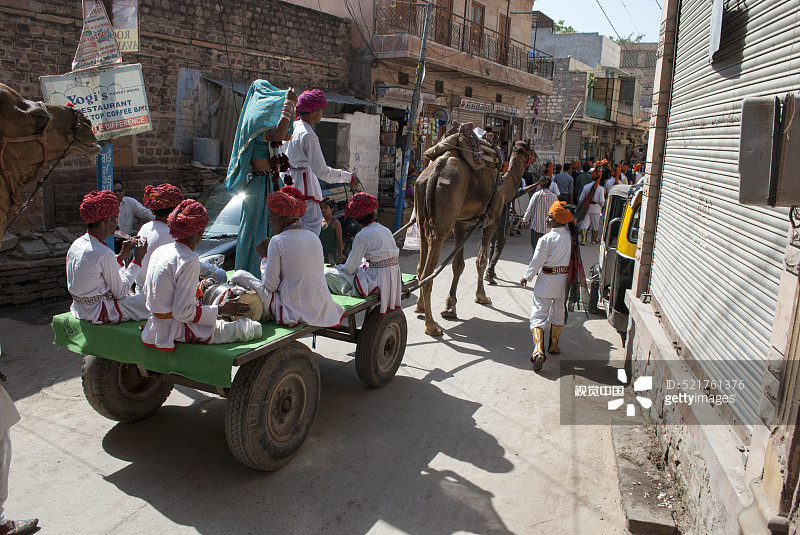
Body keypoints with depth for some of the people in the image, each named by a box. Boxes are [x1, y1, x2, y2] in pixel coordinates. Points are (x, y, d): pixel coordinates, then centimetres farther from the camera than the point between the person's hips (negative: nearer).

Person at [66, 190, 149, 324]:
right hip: (100, 314, -10)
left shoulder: (76, 244, 1)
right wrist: (137, 260, -9)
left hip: (80, 308, 10)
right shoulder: (104, 254, -25)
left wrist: (121, 256, 10)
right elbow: (120, 293, -14)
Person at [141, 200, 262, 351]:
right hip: (179, 331, -10)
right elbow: (182, 312, -22)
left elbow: (147, 297, 13)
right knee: (254, 329, -12)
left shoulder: (159, 251, 5)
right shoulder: (189, 260, -21)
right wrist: (220, 309, -12)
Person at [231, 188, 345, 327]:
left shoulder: (278, 241, -12)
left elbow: (270, 286, -10)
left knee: (239, 276, 5)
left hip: (294, 311, -7)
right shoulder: (314, 237, 7)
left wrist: (264, 256, 5)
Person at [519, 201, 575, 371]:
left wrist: (526, 277, 1)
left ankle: (538, 349, -19)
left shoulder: (546, 239, -19)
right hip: (563, 281, 5)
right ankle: (554, 345, 35)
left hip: (546, 281, -5)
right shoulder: (569, 237, -2)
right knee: (558, 313, 22)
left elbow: (537, 261, -14)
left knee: (538, 315, -3)